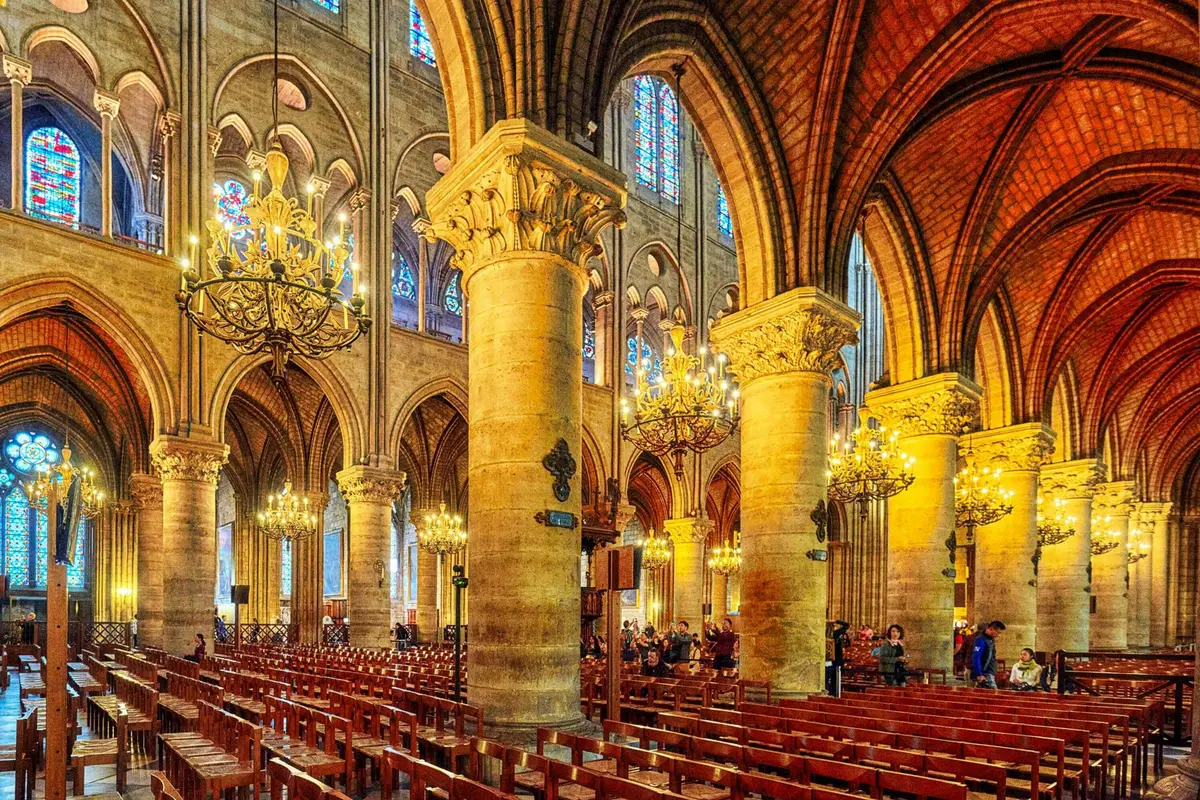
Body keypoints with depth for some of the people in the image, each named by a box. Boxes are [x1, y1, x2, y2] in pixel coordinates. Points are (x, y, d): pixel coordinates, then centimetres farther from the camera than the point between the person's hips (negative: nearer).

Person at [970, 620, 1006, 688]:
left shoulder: (991, 640, 14)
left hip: (990, 674, 9)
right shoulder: (981, 639, -15)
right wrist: (979, 675, -23)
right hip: (984, 675, -9)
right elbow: (975, 658, -20)